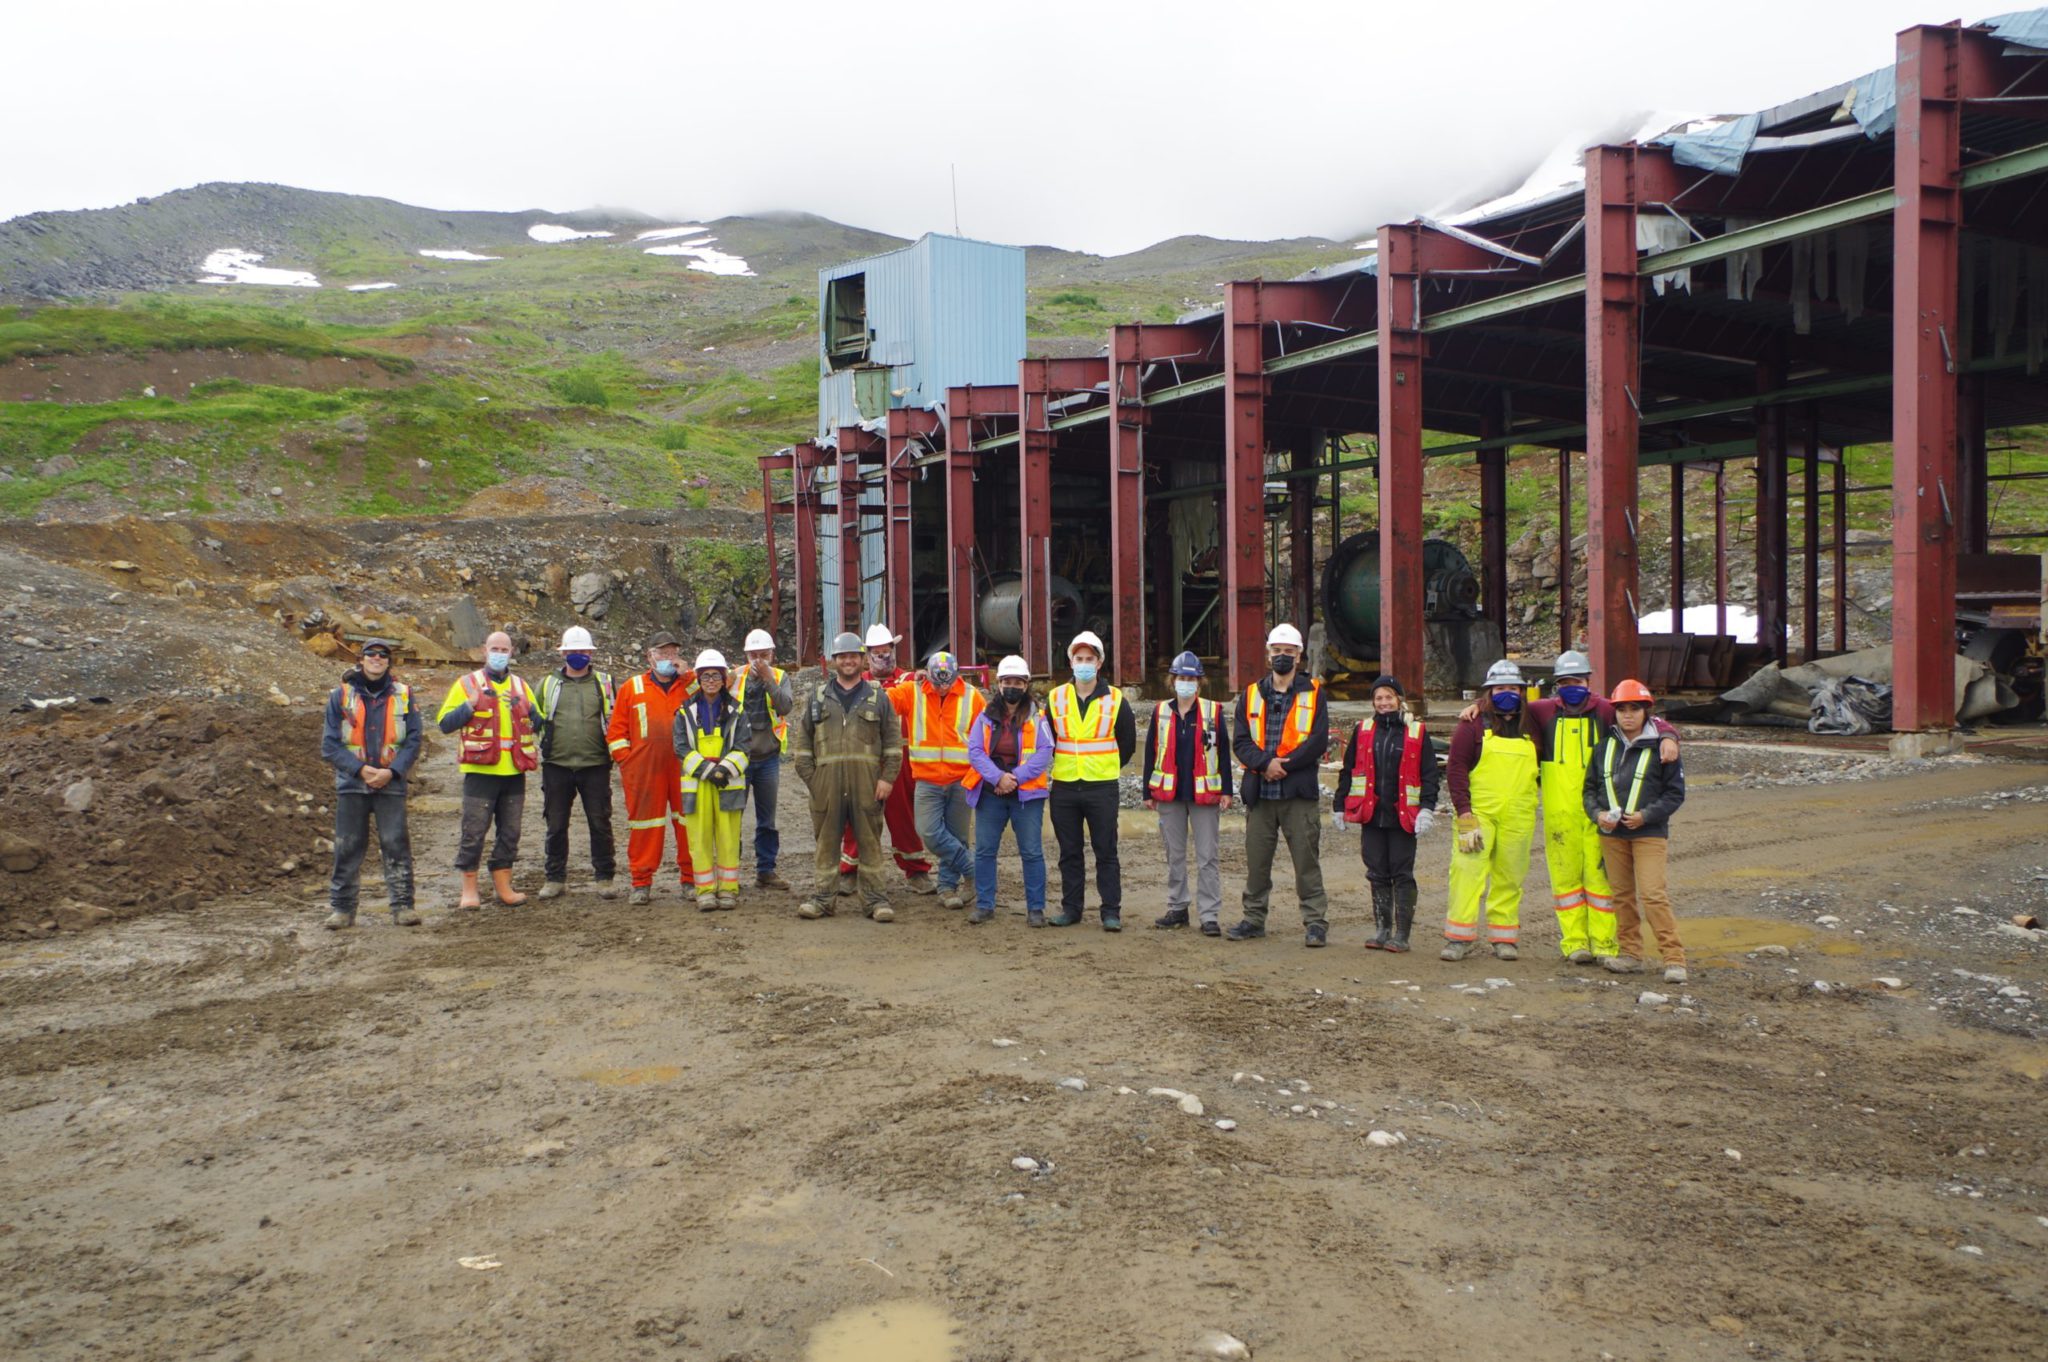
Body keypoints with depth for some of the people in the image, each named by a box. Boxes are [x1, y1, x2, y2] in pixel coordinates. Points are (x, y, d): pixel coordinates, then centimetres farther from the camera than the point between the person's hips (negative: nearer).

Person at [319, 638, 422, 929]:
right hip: (351, 784, 0)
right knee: (347, 847, 3)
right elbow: (330, 744, 0)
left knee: (396, 844, -4)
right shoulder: (342, 695, 3)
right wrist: (361, 769, -12)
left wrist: (392, 771, -12)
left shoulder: (403, 695, 4)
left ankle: (402, 905, 2)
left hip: (391, 785, 0)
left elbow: (413, 741, 2)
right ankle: (342, 908, 12)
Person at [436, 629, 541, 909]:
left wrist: (529, 710, -3)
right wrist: (469, 707, -15)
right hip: (481, 771, -4)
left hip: (514, 772, 4)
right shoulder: (467, 683, 3)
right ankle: (469, 890, 7)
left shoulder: (521, 685, 15)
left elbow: (539, 725, 17)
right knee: (474, 832, -1)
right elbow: (445, 723, 0)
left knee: (509, 833, 8)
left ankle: (504, 886, 17)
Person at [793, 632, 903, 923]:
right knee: (827, 841, 5)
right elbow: (801, 740, 10)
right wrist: (809, 776, 0)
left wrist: (887, 778, -2)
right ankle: (821, 897, 11)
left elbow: (894, 741, 7)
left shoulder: (878, 697, 9)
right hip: (826, 782, 1)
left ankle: (874, 899, 8)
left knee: (869, 841, 3)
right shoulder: (818, 697, 12)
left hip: (867, 781, -1)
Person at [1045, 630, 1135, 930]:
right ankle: (1071, 908, 18)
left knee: (1106, 852, 1)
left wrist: (1106, 768, 10)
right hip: (1064, 788, 2)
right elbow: (1045, 742, 15)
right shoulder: (1055, 699, 5)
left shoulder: (1115, 700, 1)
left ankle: (1111, 911, 6)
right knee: (1069, 853, 9)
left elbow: (1127, 744, 10)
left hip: (1102, 789, -2)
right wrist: (1064, 767, 11)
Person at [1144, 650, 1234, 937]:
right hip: (1169, 794, 3)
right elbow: (1151, 754, 9)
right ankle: (1177, 908, 22)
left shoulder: (1213, 712, 0)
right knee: (1175, 856, 11)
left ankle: (1209, 916, 1)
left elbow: (1223, 753, 2)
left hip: (1204, 794, -3)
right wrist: (1148, 793, 7)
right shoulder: (1160, 712, 6)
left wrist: (1226, 791, -2)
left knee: (1206, 858, -2)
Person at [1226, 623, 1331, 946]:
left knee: (1307, 860, -1)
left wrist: (1283, 766, -13)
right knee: (1256, 861, 9)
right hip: (1259, 793, 3)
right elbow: (1241, 741, 2)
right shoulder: (1251, 695, 11)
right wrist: (1266, 763, -15)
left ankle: (1315, 922, 5)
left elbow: (1318, 741, -6)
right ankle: (1253, 919, 20)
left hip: (1300, 793, -3)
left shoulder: (1313, 694, 5)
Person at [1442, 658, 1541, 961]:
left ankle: (1503, 938, 16)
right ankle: (1460, 937, -4)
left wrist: (1533, 817, 18)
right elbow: (1455, 768, -4)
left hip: (1517, 818, 3)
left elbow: (1536, 770, 23)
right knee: (1468, 871, -9)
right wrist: (1464, 813, -12)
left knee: (1510, 878, 7)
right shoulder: (1474, 724, 0)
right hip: (1478, 813, -3)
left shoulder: (1530, 726, 12)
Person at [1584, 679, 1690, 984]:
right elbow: (1590, 786, 13)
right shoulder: (1605, 746, 8)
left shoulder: (1659, 747, -4)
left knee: (1653, 894, -12)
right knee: (1622, 894, 11)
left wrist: (1646, 815, -14)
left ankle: (1674, 958, -7)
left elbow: (1675, 793, -2)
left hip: (1649, 833, -5)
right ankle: (1630, 953, 22)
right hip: (1611, 833, 5)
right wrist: (1597, 813, -5)